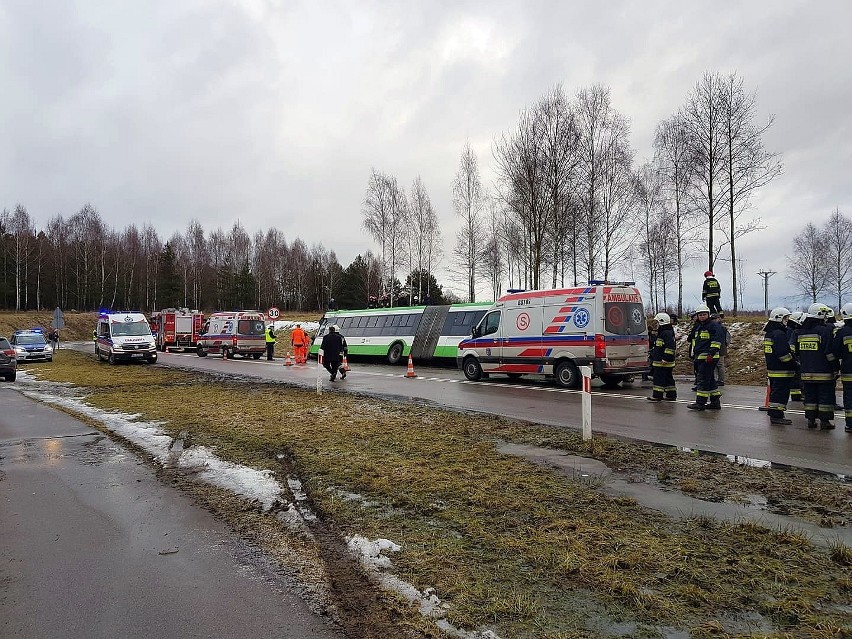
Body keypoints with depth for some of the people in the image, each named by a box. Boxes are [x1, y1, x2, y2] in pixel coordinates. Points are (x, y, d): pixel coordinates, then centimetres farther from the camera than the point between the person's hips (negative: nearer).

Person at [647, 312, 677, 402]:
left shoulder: (667, 333, -17)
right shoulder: (662, 332, 18)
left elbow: (670, 347, -23)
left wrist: (666, 358, -25)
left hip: (663, 362, -11)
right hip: (660, 361, 11)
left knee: (659, 378, -7)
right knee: (668, 378, 13)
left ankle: (657, 395, -4)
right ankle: (671, 395, 19)